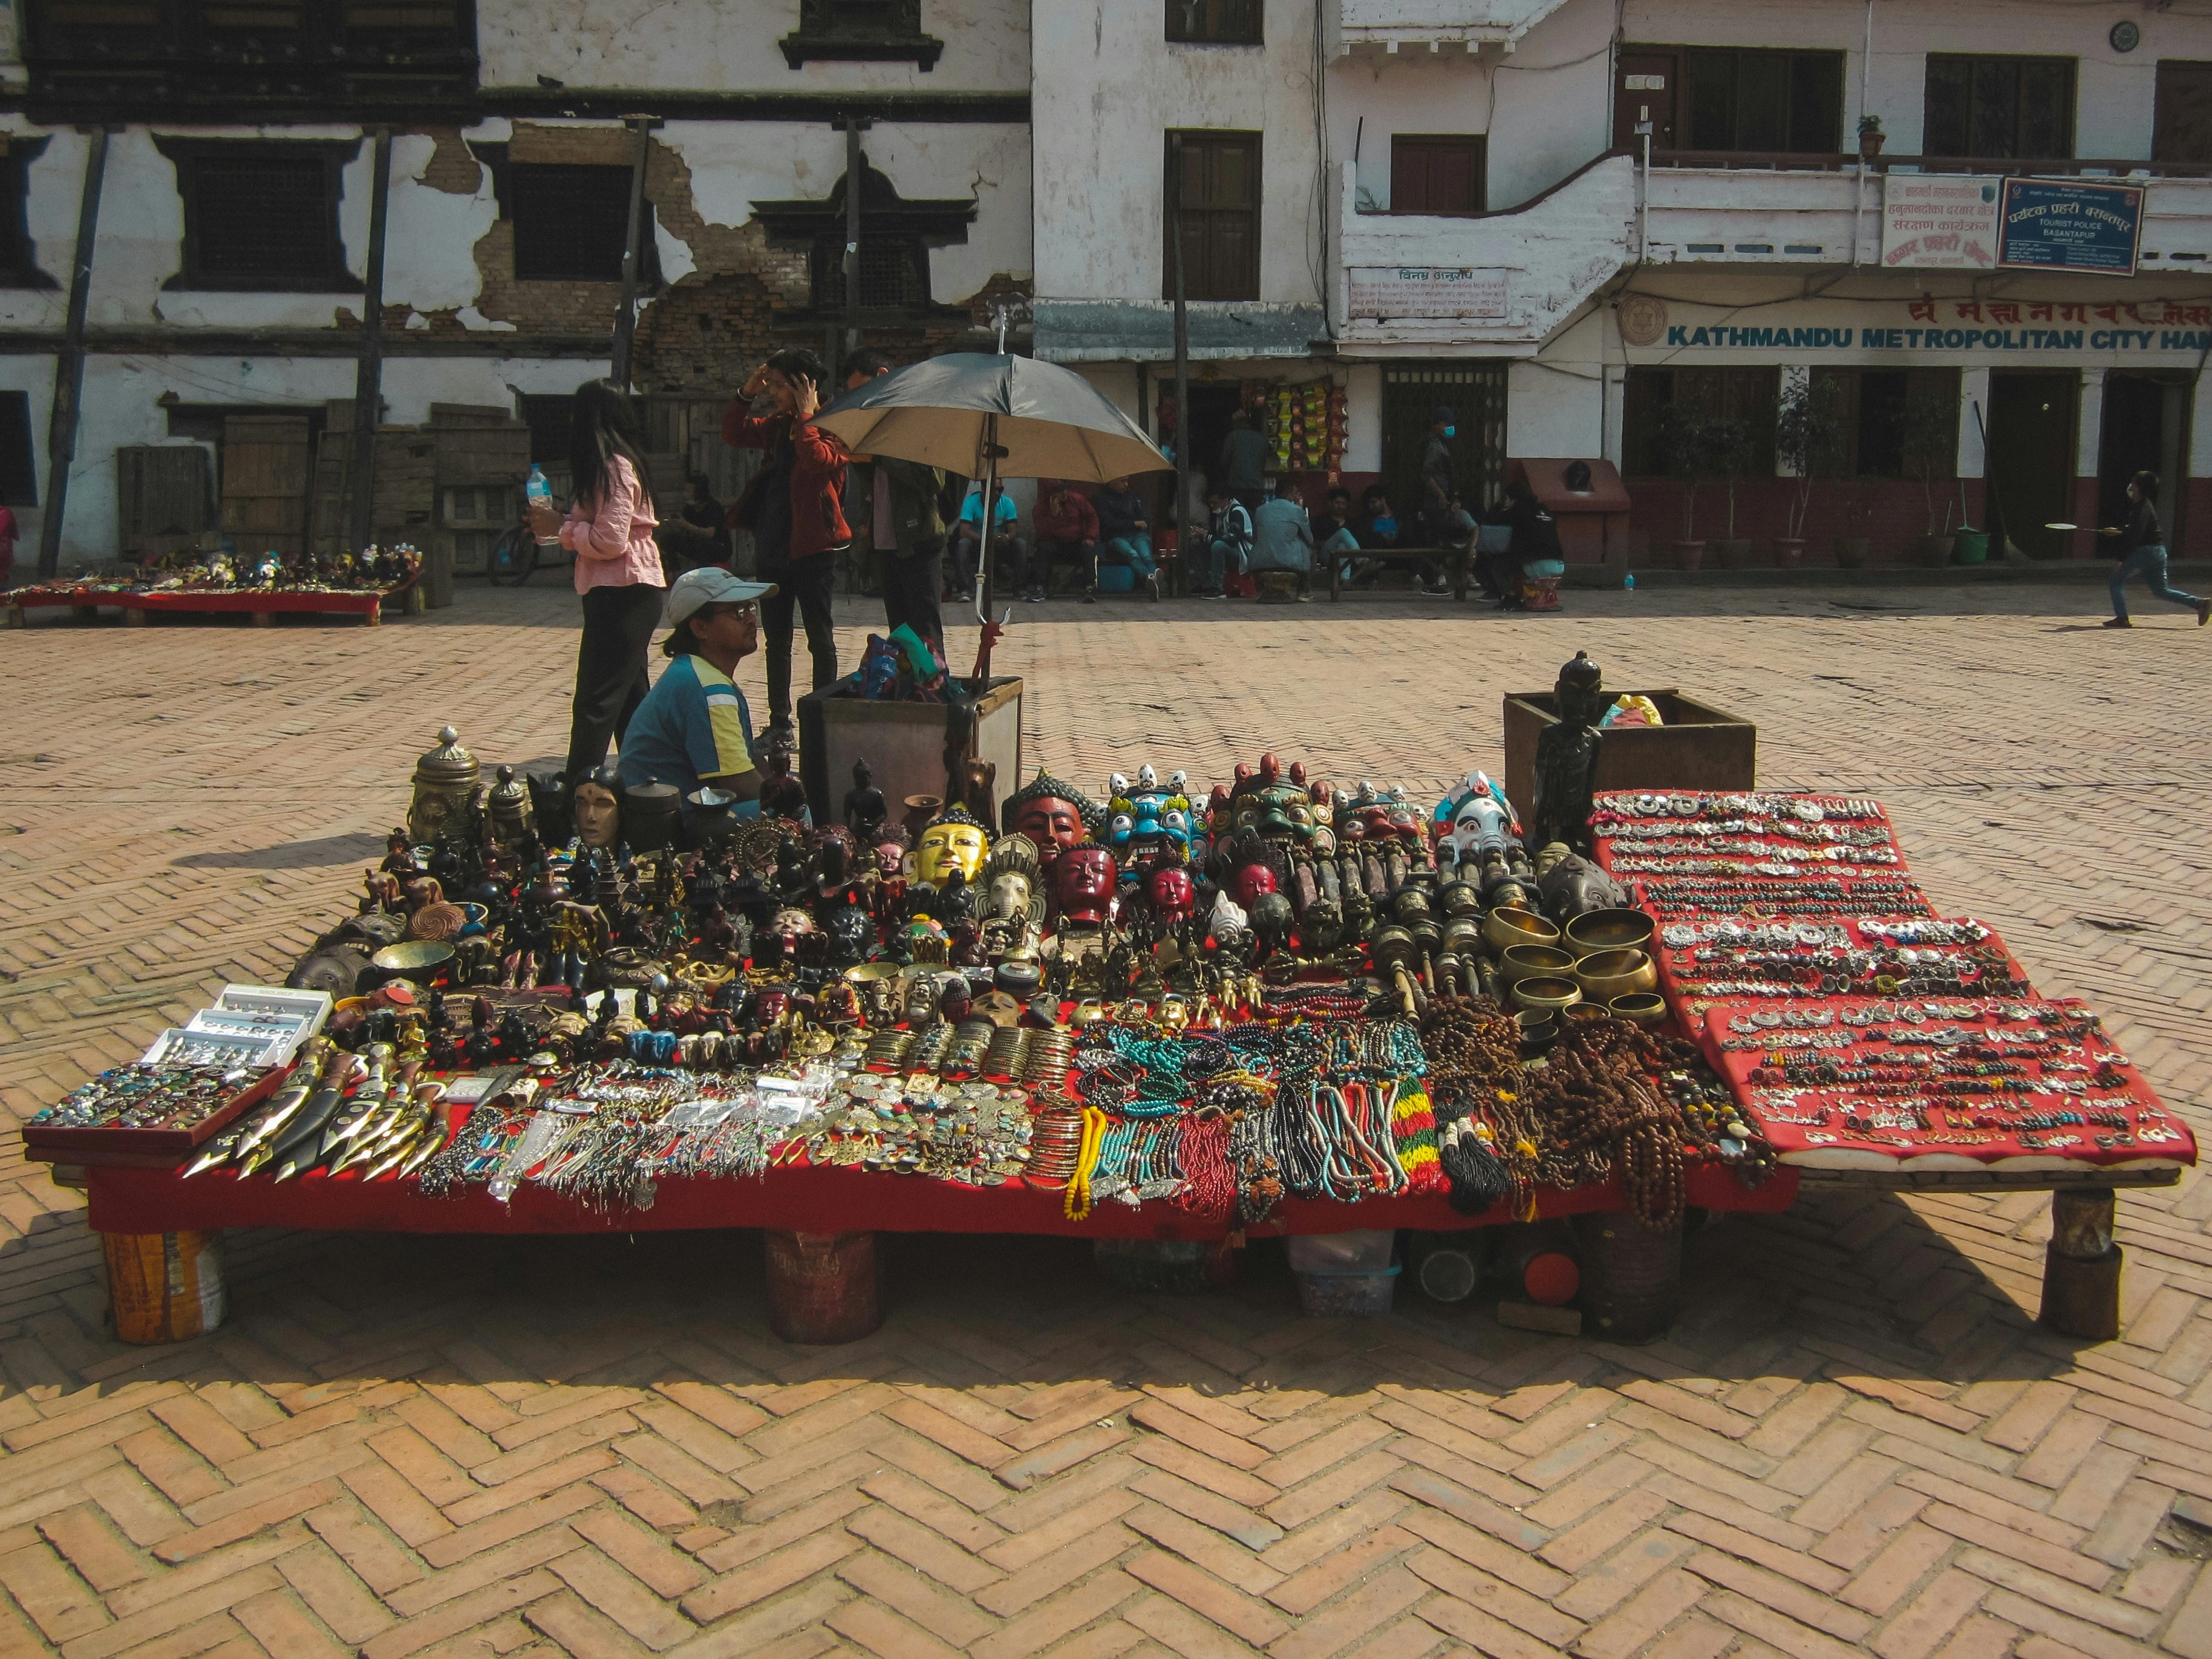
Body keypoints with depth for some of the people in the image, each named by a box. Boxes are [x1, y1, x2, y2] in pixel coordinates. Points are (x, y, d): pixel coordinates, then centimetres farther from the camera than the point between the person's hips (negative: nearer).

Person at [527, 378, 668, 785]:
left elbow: (610, 540, -21)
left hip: (623, 594, -10)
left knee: (595, 701, -10)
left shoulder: (613, 466, -13)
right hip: (626, 593, 10)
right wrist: (561, 525, 6)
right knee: (630, 697, 15)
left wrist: (561, 527, -9)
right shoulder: (621, 462, 16)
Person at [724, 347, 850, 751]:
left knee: (820, 638, 2)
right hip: (772, 547, 7)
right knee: (777, 639, 12)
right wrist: (747, 395, 6)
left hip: (812, 548, -7)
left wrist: (806, 417, -18)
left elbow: (820, 462, -26)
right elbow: (733, 435, 18)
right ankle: (780, 723, 20)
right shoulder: (778, 425, 12)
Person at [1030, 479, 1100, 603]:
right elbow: (1043, 533, -13)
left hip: (1078, 541, 0)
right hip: (1056, 544, 0)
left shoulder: (1077, 499, -2)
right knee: (1044, 549, -31)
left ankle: (1090, 589, -37)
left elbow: (1092, 517, 6)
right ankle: (1039, 589, -34)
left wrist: (1090, 537, -8)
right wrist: (1053, 514, -23)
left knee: (1090, 551, -32)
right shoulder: (1042, 506, -4)